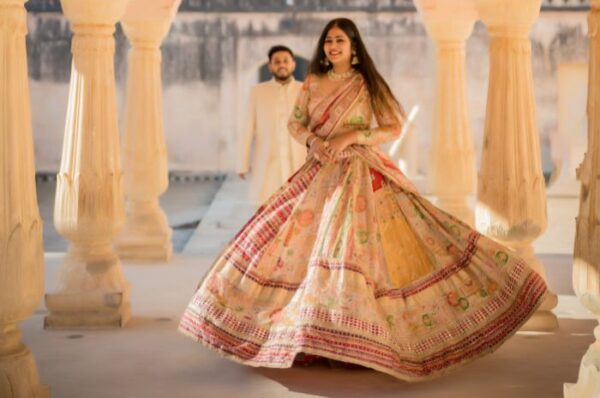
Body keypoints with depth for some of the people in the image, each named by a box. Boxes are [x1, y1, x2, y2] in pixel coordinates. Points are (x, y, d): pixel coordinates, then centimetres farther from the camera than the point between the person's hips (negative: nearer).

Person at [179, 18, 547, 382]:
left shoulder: (368, 85, -2)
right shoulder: (313, 83, 9)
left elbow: (394, 128, -5)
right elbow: (295, 123, 11)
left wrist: (352, 136, -17)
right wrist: (313, 140, -11)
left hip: (360, 176, -4)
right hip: (320, 175, 4)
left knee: (358, 250, -11)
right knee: (307, 244, 1)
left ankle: (359, 335, -3)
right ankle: (311, 329, 13)